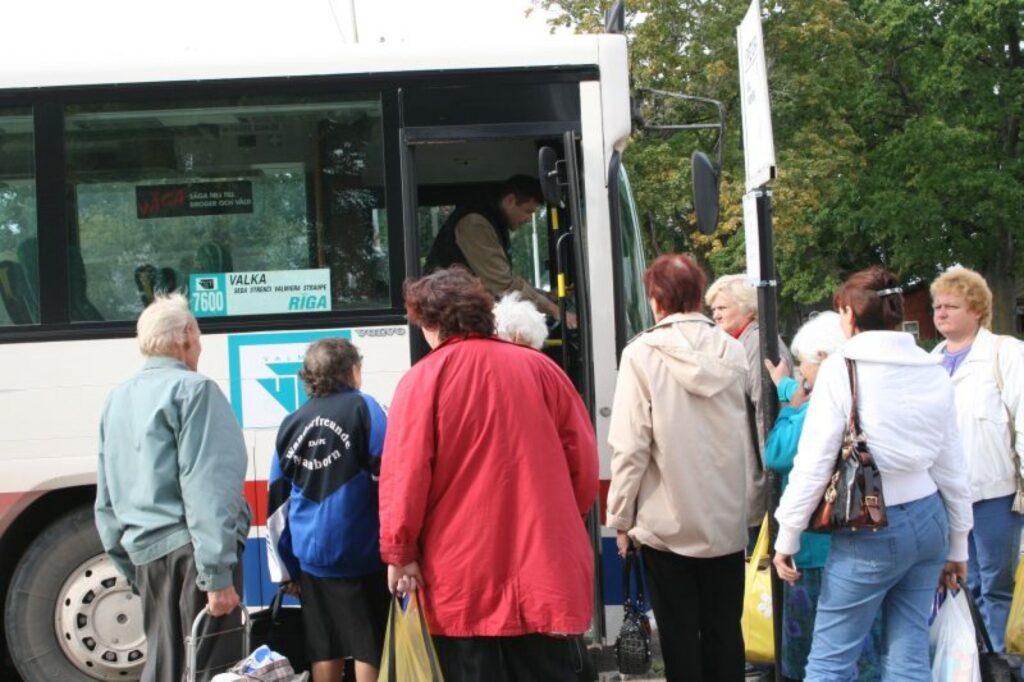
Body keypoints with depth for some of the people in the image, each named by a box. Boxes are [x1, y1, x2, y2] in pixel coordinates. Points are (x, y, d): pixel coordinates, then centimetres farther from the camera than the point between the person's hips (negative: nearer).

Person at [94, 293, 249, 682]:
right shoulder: (193, 390, -8)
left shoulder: (117, 400, 15)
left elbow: (106, 500, 18)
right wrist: (217, 573, -19)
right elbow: (206, 488, -17)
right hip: (191, 551, -8)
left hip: (147, 552, 8)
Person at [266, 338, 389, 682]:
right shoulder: (362, 408, -5)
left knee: (324, 652, 10)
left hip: (311, 557, 4)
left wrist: (284, 569, 17)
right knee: (371, 647, 3)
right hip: (360, 552, -4)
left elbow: (277, 503, 11)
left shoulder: (291, 423, 8)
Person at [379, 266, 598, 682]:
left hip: (463, 579, -3)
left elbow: (404, 475, -10)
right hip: (545, 568, 3)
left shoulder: (422, 380, -6)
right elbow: (584, 463, 7)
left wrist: (399, 551, 0)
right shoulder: (540, 368, 4)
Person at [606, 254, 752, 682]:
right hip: (728, 521, 4)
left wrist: (620, 517, -4)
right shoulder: (733, 351, 0)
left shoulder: (643, 354, -12)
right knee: (725, 633, 13)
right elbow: (752, 436, 2)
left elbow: (630, 446, -14)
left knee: (680, 638, 7)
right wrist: (748, 501, 15)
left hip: (668, 523, -3)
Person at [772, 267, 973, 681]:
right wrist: (958, 546, 21)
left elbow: (813, 462, -11)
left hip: (870, 528, -6)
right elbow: (952, 469, 10)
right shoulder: (934, 373, 6)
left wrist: (787, 537, -2)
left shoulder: (841, 367, -9)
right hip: (928, 520, 6)